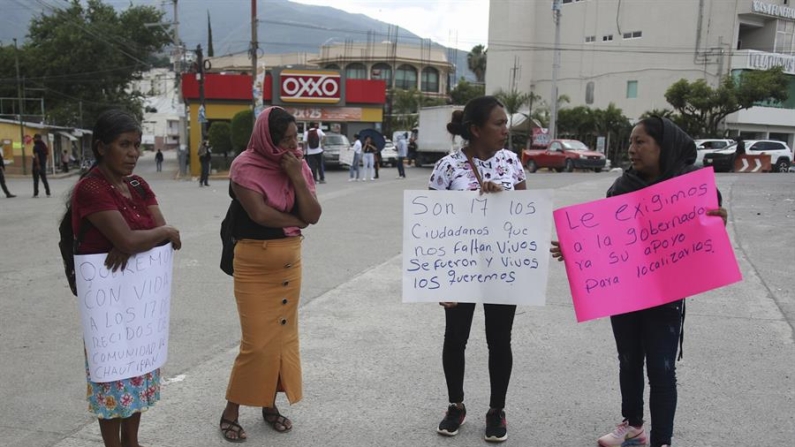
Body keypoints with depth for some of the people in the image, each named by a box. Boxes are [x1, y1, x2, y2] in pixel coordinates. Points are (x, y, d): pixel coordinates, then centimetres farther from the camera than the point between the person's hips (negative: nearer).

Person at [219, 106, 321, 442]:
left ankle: (270, 404, 26)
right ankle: (231, 411, 13)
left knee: (283, 335, 11)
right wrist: (296, 220, -10)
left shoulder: (298, 165, 2)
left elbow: (313, 215, -7)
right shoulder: (246, 166, -13)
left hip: (290, 261, 6)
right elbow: (259, 213, -25)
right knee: (257, 342, -4)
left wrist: (296, 177, -17)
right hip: (254, 264, -5)